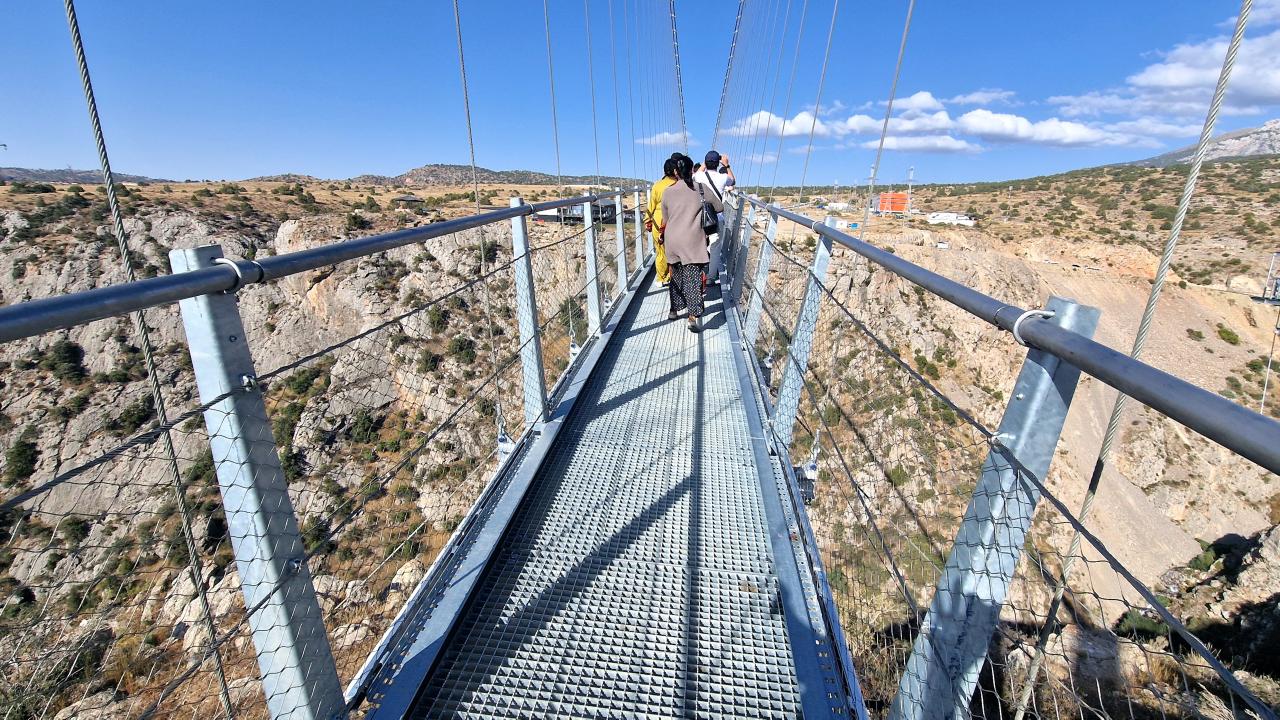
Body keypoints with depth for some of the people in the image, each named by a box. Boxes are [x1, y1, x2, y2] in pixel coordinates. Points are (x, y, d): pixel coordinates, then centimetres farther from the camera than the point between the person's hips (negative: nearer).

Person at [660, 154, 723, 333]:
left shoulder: (667, 192, 3)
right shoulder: (701, 190, 0)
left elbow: (665, 220, 12)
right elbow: (720, 208, 13)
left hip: (672, 240, 3)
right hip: (693, 241, -3)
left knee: (676, 276, 18)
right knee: (693, 278, -2)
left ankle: (674, 310, 28)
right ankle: (692, 318, -8)